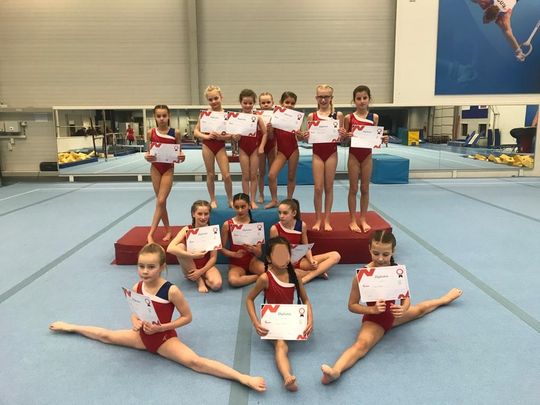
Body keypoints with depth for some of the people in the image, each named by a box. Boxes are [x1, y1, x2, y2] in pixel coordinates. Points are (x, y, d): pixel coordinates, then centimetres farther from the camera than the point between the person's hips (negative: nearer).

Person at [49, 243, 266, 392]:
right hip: (143, 336, 6)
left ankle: (244, 378, -34)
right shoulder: (137, 288, -9)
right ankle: (71, 327, 50)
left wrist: (161, 327, -24)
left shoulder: (171, 291, -26)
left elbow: (187, 317, -16)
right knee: (107, 336, 19)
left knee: (194, 362, -26)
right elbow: (134, 313, 7)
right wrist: (135, 323, -15)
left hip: (165, 338, -6)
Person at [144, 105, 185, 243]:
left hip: (169, 169, -2)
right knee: (161, 202, 8)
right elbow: (148, 152, 4)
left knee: (161, 201, -8)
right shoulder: (151, 133, -2)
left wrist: (182, 157, -19)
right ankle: (168, 230, 22)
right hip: (155, 169, 2)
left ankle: (150, 233, -4)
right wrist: (147, 156, -18)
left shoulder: (175, 133, -5)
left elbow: (179, 152, 3)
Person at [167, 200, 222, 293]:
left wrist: (201, 271, -20)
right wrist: (192, 255, -32)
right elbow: (170, 248, -24)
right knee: (180, 247, -27)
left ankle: (201, 277, -1)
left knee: (216, 284, -34)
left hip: (206, 266, -2)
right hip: (190, 269, 2)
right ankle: (199, 280, -13)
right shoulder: (187, 230, -9)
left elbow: (213, 257, -7)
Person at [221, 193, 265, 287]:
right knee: (233, 280, -34)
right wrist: (234, 254, -19)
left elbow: (259, 253, -3)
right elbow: (222, 248, -2)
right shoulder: (227, 225, -6)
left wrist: (253, 249, -26)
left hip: (252, 260, 0)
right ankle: (259, 276, -9)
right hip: (235, 263, 0)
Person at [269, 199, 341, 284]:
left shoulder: (302, 225, -2)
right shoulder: (275, 229, -10)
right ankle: (317, 273, -21)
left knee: (335, 256, -10)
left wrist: (311, 260, -11)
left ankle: (304, 279, -23)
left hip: (300, 261, 4)